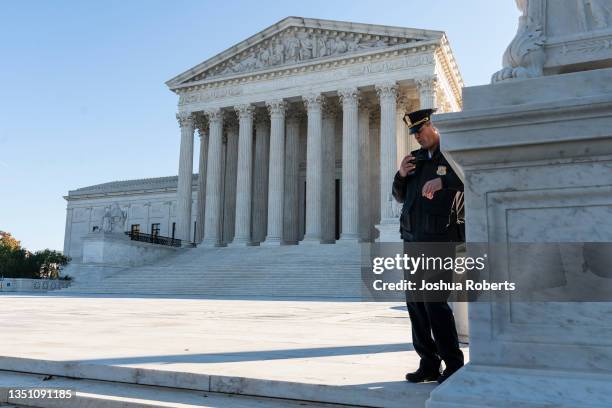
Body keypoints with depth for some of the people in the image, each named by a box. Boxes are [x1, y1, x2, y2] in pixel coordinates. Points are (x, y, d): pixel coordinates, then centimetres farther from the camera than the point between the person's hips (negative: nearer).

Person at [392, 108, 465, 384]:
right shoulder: (416, 158, 18)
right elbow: (400, 197, 22)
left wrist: (443, 180, -31)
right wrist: (400, 176, 3)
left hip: (438, 239, -7)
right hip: (412, 239, 7)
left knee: (434, 301, -12)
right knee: (414, 301, 7)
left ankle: (454, 365, 1)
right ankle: (429, 364, 16)